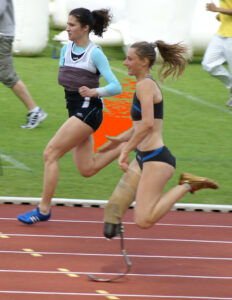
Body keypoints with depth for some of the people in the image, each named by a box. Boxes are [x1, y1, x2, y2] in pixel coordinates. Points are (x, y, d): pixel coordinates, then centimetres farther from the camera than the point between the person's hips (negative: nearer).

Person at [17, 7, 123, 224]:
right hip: (75, 111, 8)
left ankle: (43, 209, -6)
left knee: (51, 153, -13)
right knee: (86, 170, 9)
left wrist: (94, 92, -32)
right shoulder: (66, 49, 8)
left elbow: (115, 87, -16)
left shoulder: (95, 54, -13)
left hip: (88, 111, -8)